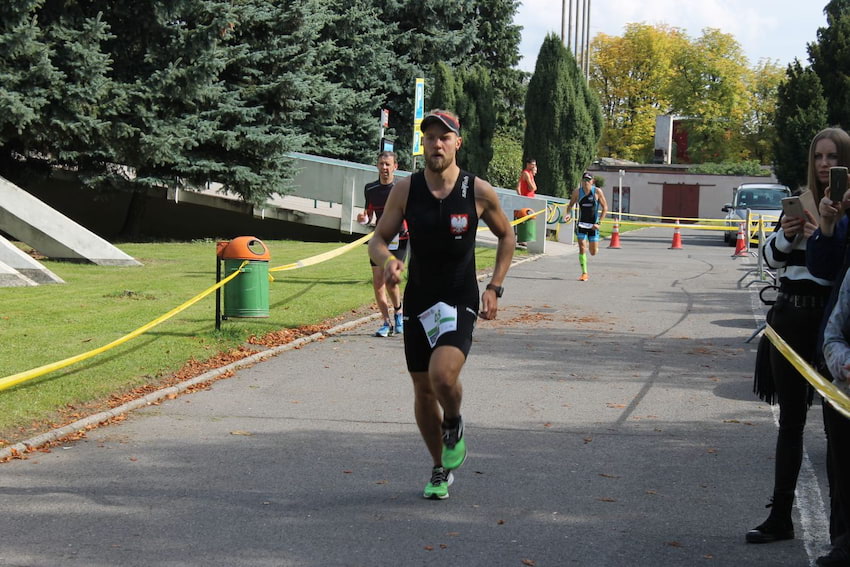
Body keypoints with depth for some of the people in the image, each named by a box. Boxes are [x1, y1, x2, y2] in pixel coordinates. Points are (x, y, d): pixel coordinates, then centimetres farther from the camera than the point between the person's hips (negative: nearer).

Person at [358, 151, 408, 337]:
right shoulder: (370, 189, 5)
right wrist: (364, 219, -8)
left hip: (399, 239, -4)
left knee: (390, 279, -14)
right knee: (377, 282, -1)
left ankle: (398, 313, 13)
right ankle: (387, 322, 10)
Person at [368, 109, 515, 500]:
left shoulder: (479, 192, -7)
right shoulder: (405, 190, -3)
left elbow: (506, 237, 9)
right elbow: (378, 240, 1)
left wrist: (494, 288, 0)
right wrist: (387, 260, -23)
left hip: (460, 302, -3)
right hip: (418, 302, 3)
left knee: (443, 374, -26)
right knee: (422, 390, 10)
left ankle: (454, 426, 9)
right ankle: (440, 468, 32)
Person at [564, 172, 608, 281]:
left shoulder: (597, 192, -7)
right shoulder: (577, 192, -3)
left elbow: (605, 208, -2)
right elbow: (570, 205, 11)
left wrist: (599, 223, -10)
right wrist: (569, 214, -11)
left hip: (593, 225, -1)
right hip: (581, 224, 1)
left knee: (593, 252, 4)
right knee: (582, 249, -9)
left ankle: (590, 245, 42)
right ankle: (584, 273, 2)